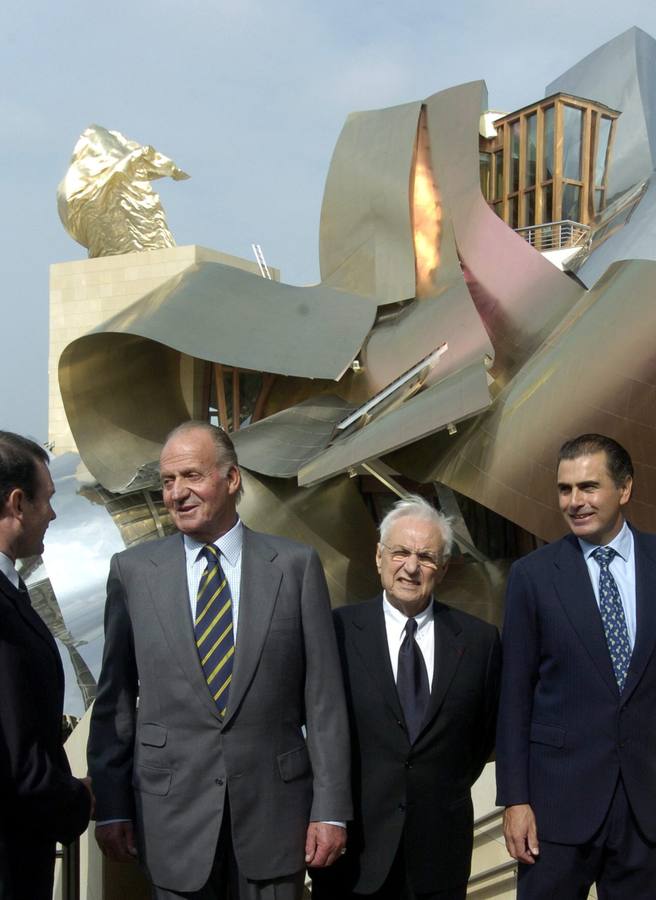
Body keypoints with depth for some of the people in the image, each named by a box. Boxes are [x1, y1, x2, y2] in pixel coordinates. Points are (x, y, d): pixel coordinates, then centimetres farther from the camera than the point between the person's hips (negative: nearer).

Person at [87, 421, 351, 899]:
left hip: (273, 807, 0)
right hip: (172, 811, 1)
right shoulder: (133, 570, 1)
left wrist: (331, 807, -4)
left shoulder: (296, 565, -2)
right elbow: (115, 698, 4)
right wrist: (111, 805, 3)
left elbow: (324, 697, -2)